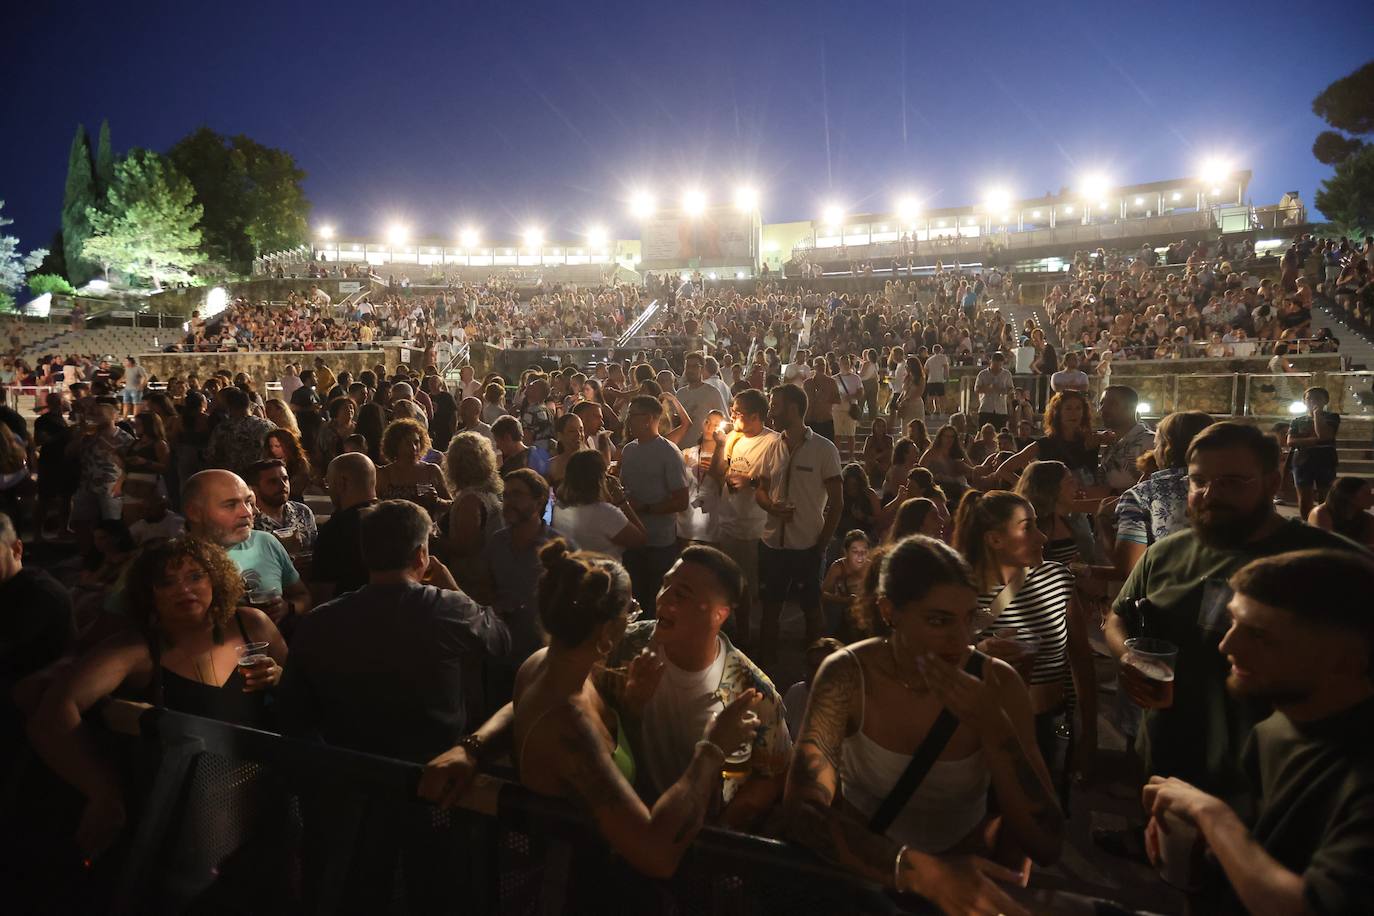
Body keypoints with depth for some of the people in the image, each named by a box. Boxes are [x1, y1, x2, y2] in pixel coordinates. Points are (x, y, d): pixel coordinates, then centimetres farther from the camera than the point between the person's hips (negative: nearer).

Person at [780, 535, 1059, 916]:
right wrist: (923, 872, -38)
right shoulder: (847, 676, -17)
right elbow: (802, 812, -26)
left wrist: (992, 725, -26)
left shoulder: (997, 682, -12)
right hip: (864, 874, -1)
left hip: (967, 875, 2)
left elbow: (1046, 844, -13)